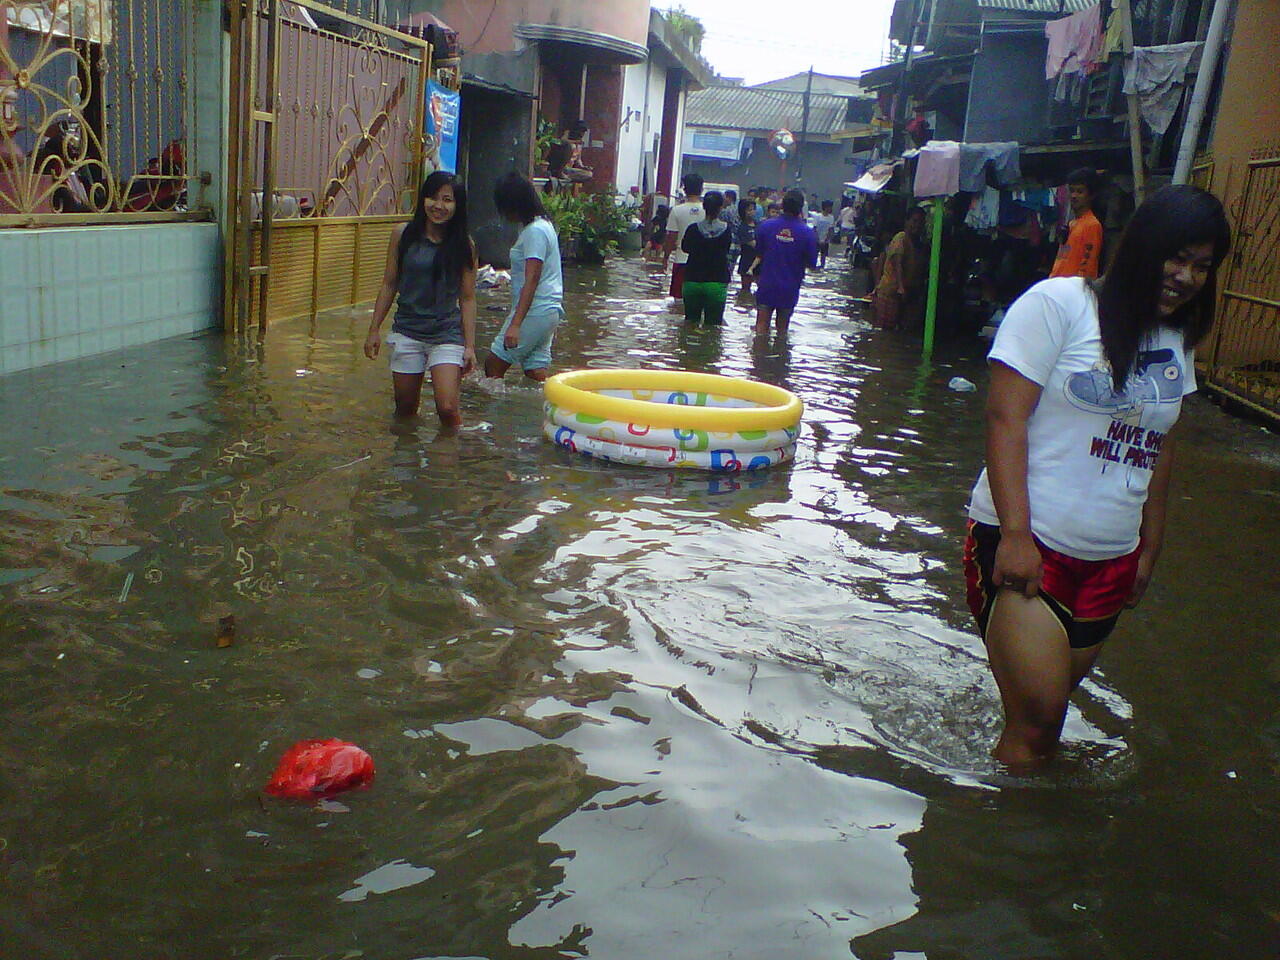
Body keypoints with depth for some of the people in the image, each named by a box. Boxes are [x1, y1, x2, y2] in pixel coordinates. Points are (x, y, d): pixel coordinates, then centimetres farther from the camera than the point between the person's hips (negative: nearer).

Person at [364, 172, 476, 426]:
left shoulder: (464, 245, -2)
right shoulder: (403, 235, -1)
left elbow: (467, 298, 0)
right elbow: (389, 285, 6)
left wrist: (470, 345, -4)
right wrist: (374, 330, 5)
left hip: (447, 335, -1)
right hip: (407, 332, 1)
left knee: (448, 408, -14)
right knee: (405, 410, 9)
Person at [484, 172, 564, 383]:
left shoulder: (535, 231, -16)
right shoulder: (541, 225, 15)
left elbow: (531, 280, -23)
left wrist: (515, 324, -27)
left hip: (535, 310, -10)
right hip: (549, 310, 10)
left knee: (494, 364, -2)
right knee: (535, 369, 8)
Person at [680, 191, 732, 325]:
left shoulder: (693, 229, -8)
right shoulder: (726, 230, -8)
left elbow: (685, 247, 8)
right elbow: (726, 251, 6)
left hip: (693, 281, 1)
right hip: (717, 282, -1)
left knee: (691, 321, 14)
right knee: (713, 324, 4)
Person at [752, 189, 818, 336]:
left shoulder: (766, 226, -7)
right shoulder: (808, 233, -11)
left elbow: (758, 254, 3)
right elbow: (811, 264, -3)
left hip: (766, 285, 0)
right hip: (790, 288, 0)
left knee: (762, 326, 6)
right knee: (782, 328, 13)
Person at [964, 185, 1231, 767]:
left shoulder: (1177, 339, 13)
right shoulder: (1060, 304, -9)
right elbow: (1006, 418, -14)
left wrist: (1150, 546, 20)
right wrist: (1015, 534, -20)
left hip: (1111, 561, 6)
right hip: (1028, 544, -6)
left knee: (1050, 709, 11)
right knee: (1036, 715, -9)